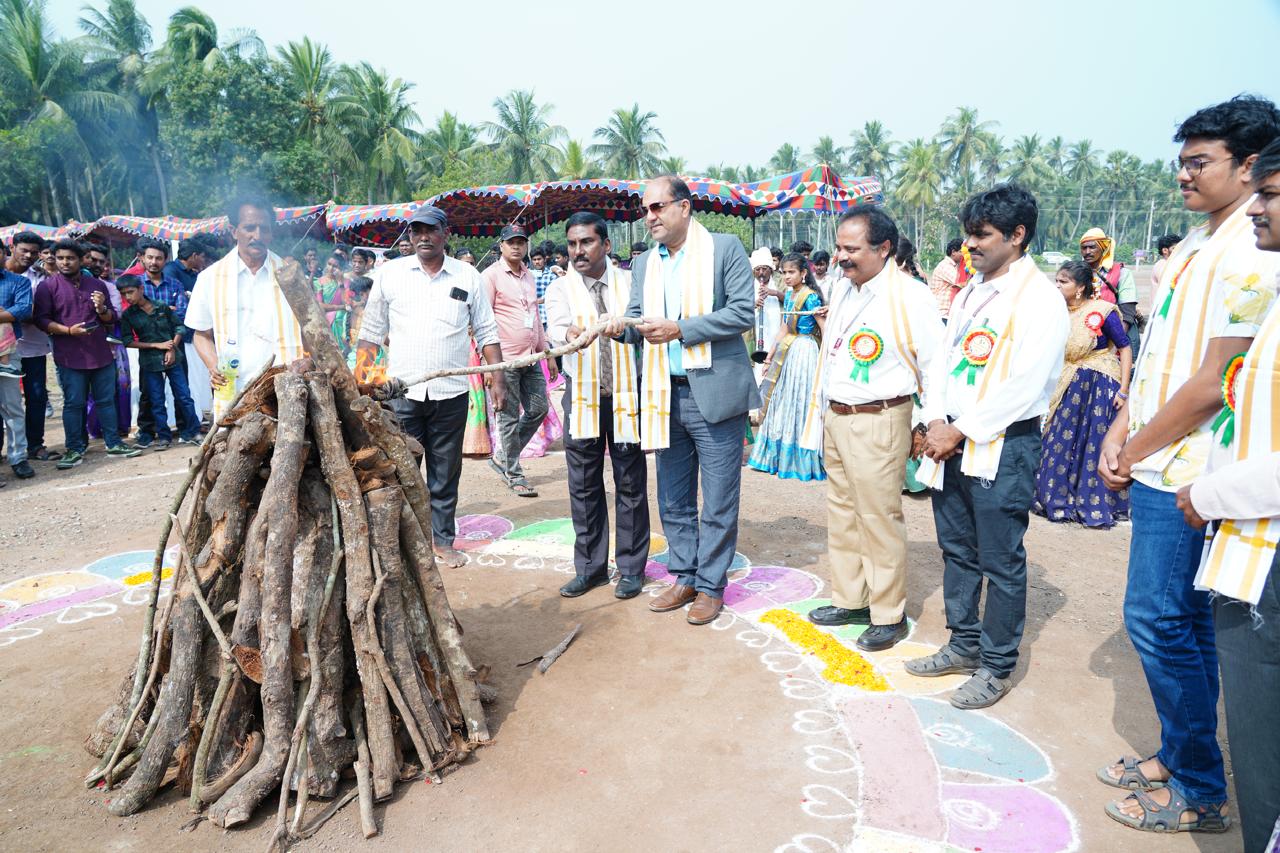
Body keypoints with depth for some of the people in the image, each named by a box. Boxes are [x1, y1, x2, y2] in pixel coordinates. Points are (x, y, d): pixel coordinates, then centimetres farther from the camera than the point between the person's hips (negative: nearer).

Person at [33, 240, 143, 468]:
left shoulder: (97, 285, 13)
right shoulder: (48, 286, 1)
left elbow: (111, 318, 16)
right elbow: (41, 319, -4)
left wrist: (102, 309, -6)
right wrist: (68, 331, -18)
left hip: (101, 354, 4)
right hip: (70, 357, -3)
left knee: (106, 400, 9)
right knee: (73, 403, 0)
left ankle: (113, 443, 18)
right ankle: (75, 449, 9)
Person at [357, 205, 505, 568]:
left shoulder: (468, 276, 4)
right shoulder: (389, 273, 3)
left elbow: (486, 332, 7)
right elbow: (371, 333, 7)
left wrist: (497, 379, -1)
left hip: (450, 393, 1)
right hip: (401, 391, 0)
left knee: (446, 473, 10)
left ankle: (443, 539, 22)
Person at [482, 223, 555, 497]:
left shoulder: (529, 276, 16)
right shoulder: (491, 275, -6)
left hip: (531, 359, 7)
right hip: (505, 359, -7)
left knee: (539, 409, 9)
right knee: (509, 417, 1)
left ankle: (502, 457, 25)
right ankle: (513, 474, 13)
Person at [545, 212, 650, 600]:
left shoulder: (629, 282, 3)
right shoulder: (560, 288, 2)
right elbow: (555, 326, -17)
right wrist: (571, 332, -39)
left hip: (627, 392, -1)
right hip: (582, 395, 1)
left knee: (630, 483, 5)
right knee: (584, 485, 7)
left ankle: (631, 568, 18)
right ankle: (590, 567, 21)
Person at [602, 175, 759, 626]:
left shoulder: (725, 248, -3)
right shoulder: (644, 264, 14)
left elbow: (743, 312, -11)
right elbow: (637, 318, 11)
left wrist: (680, 329, -18)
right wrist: (622, 328, -13)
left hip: (714, 393, -5)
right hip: (666, 396, 6)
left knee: (718, 502, 3)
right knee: (673, 500, 13)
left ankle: (711, 585, 18)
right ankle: (685, 578, 28)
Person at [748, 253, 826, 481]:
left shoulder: (810, 296, -12)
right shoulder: (788, 295, 11)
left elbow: (825, 329, -14)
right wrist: (770, 355, 12)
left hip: (804, 351, -8)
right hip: (786, 351, 8)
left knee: (799, 401, -1)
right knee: (783, 401, 13)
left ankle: (802, 458, 11)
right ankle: (781, 453, 25)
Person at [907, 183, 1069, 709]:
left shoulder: (1040, 298, -11)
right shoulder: (970, 293, 13)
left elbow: (1025, 385, -19)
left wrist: (960, 431, -15)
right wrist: (936, 421, -3)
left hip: (1003, 446, -8)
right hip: (952, 441, 8)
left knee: (1000, 562, 3)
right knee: (957, 551, 16)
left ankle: (996, 667, 19)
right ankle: (964, 645, 32)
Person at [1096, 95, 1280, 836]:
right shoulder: (1194, 246, 14)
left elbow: (1213, 383, -19)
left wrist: (1135, 452, -9)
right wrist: (1119, 436, 6)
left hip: (1186, 475, -9)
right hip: (1157, 467, 9)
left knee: (1159, 620, -3)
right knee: (1186, 622, 16)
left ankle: (1201, 792, 14)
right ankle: (1179, 757, 30)